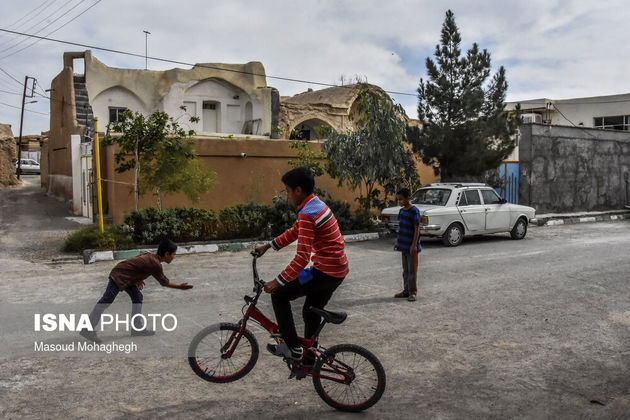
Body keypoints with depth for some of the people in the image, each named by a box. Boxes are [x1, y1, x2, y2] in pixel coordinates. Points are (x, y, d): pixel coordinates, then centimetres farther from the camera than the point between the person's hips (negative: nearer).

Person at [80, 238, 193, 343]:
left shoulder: (150, 257, 4)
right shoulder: (156, 264, -22)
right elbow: (164, 282, -11)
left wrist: (138, 279, 7)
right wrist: (180, 287, -2)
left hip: (127, 277, 10)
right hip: (119, 276, -10)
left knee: (137, 297, 11)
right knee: (106, 301, -5)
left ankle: (137, 328, 16)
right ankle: (88, 329, 0)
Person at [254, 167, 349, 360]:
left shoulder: (307, 214, -21)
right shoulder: (317, 204, 10)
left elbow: (302, 257, -26)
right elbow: (294, 232, 23)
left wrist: (277, 282, -21)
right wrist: (267, 246, 24)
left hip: (325, 271, -10)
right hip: (339, 271, 10)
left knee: (279, 295, 1)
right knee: (311, 313, 22)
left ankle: (292, 347, 6)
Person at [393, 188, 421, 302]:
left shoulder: (414, 211, -14)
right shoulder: (401, 211, 10)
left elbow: (417, 229, -16)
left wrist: (414, 245, -20)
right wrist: (397, 241, 18)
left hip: (411, 246, -8)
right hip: (404, 245, 8)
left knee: (412, 270, -1)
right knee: (405, 270, 14)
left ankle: (412, 292, 5)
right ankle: (406, 290, 22)